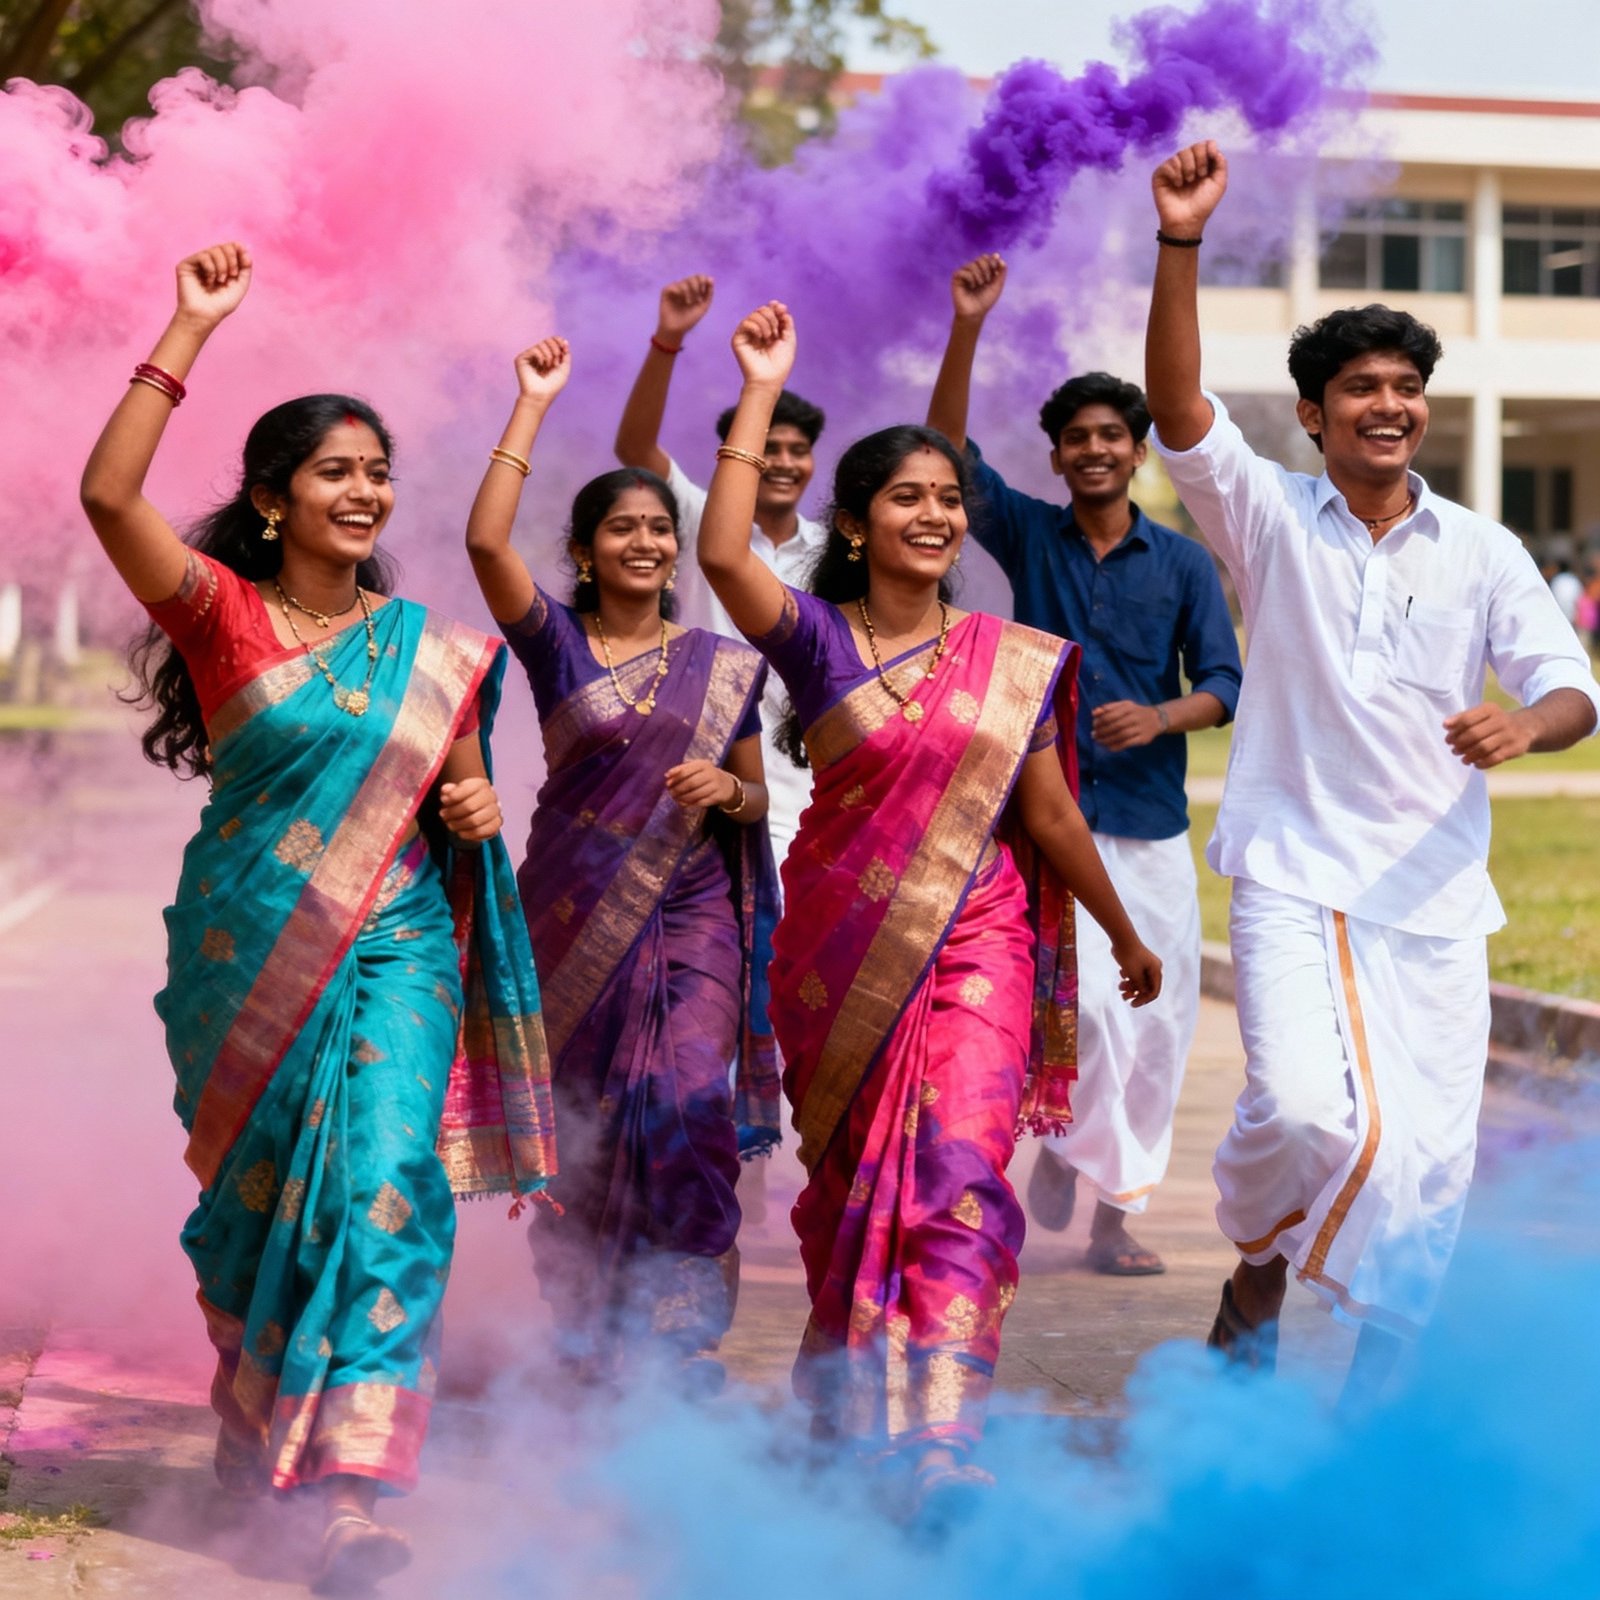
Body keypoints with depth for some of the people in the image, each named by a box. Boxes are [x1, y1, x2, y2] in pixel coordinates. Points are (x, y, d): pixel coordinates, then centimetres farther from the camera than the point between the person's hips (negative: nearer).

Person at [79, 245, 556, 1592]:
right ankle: (254, 1425, 34)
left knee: (385, 1178, -15)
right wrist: (188, 332, -18)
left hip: (392, 949, 1)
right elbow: (107, 494, -17)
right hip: (248, 950, -1)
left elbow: (456, 791, 20)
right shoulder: (223, 615, -2)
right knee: (257, 1192, 10)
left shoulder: (429, 650, 8)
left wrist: (477, 807, -5)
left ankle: (355, 1492, -19)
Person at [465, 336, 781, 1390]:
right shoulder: (556, 641, 3)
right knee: (584, 1125, 3)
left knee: (688, 1107, -13)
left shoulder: (723, 666, 8)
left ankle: (684, 1334, -5)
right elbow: (486, 541, -13)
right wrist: (534, 404, -9)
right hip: (576, 910, 0)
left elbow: (757, 800, 15)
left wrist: (724, 789, -10)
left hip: (690, 913, 0)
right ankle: (585, 1341, 16)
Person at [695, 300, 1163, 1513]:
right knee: (852, 1172, 10)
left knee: (962, 1168, -14)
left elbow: (1050, 814, 12)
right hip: (842, 944, 0)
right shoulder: (816, 637, -2)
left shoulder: (1013, 661, 4)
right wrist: (762, 393, -17)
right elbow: (722, 554, -21)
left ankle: (944, 1436, -16)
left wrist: (1126, 935, 18)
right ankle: (846, 1400, 28)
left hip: (975, 943, 0)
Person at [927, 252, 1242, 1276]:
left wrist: (1161, 716, -20)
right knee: (1083, 999, -19)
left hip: (1151, 825, 2)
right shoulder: (1029, 536, 5)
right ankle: (1074, 1139, 9)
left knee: (1153, 1025, 2)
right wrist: (968, 329, -18)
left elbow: (1224, 683, 1)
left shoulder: (1184, 564, 6)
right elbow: (948, 449, -7)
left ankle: (1118, 1210, 16)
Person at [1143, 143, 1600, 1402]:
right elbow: (1179, 406, -12)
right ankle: (1260, 1258, 12)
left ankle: (1376, 1406, 17)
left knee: (1429, 1161, 1)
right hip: (1296, 877, -3)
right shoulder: (1270, 516, 2)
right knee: (1308, 1110, -22)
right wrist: (1181, 244, -24)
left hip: (1435, 895, 3)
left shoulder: (1483, 552, 8)